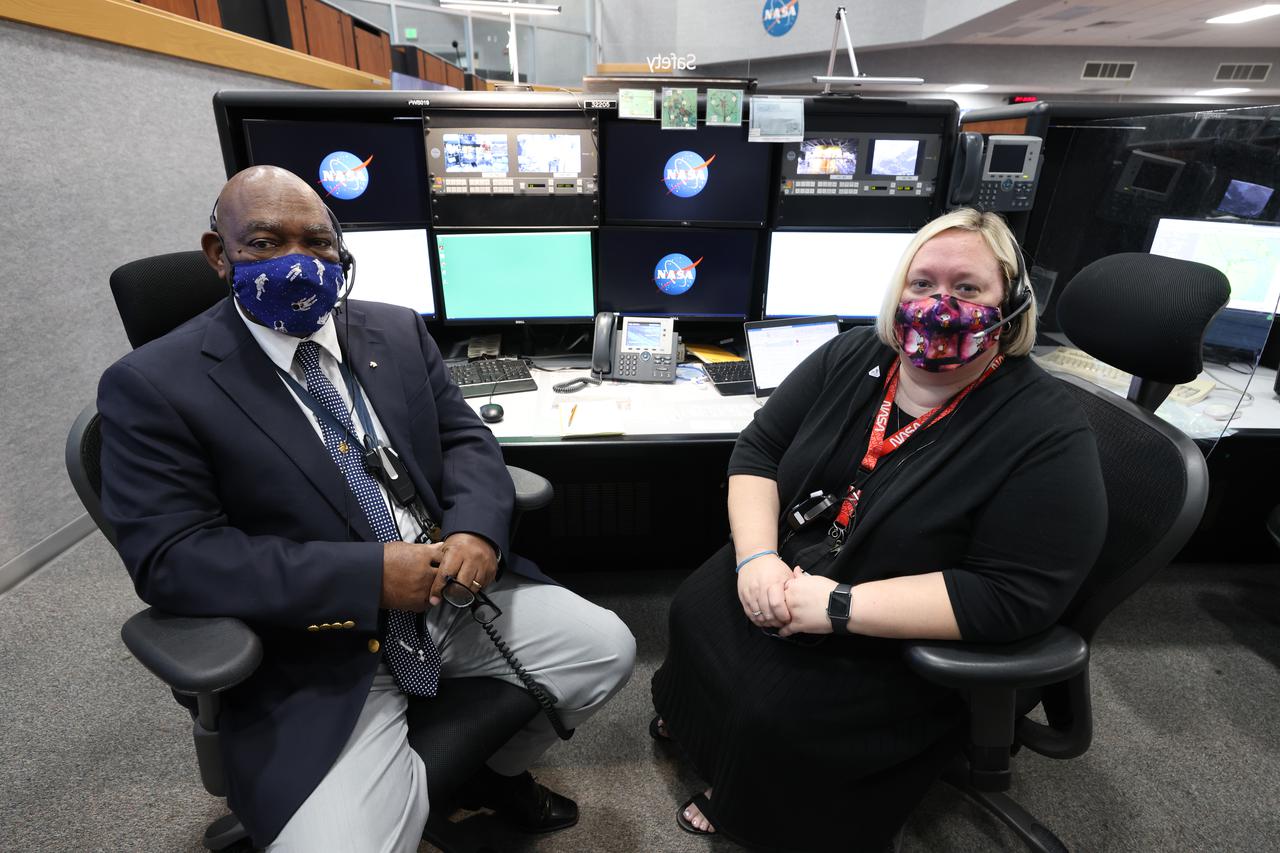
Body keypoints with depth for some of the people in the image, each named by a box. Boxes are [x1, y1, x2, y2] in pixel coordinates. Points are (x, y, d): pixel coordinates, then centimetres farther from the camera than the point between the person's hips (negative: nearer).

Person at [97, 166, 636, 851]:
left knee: (608, 648, 2)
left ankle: (501, 769, 29)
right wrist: (368, 574, -22)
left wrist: (476, 529, -15)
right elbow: (170, 557, -14)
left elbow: (465, 440, 7)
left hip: (452, 590, 5)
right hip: (314, 651, -4)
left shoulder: (398, 332, 7)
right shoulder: (152, 386, -7)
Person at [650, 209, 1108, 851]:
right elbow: (757, 449, -3)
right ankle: (691, 720, 29)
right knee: (693, 612, -5)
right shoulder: (853, 357, -4)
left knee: (775, 713, -18)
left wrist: (838, 606, -29)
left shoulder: (1048, 434, -20)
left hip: (904, 646, -5)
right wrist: (756, 555, -19)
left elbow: (1010, 597, -24)